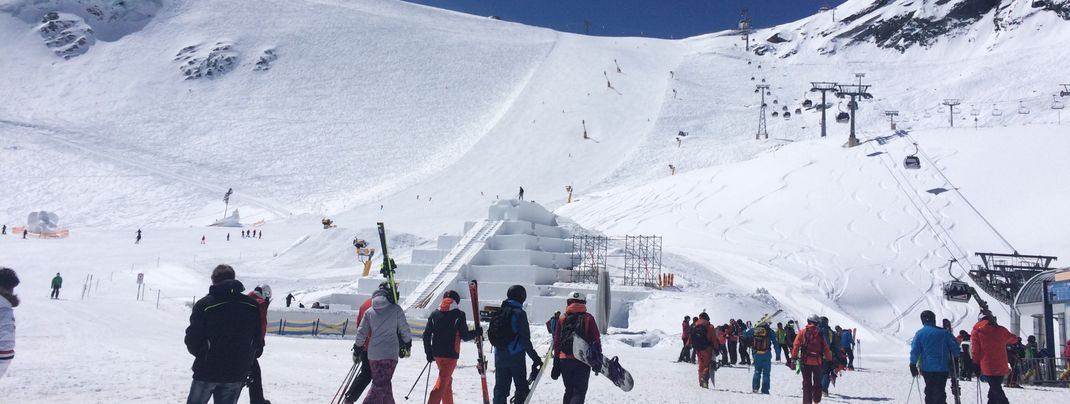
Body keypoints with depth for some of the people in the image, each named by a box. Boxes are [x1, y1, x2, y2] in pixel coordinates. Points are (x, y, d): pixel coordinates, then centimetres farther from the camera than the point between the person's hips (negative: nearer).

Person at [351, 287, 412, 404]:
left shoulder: (369, 312, 6)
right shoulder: (396, 310, -2)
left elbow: (361, 333, 6)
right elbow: (404, 330, 3)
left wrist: (357, 351, 16)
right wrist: (407, 345, 19)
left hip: (373, 354, 4)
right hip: (390, 354, -4)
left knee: (380, 382, 17)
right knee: (381, 384, -4)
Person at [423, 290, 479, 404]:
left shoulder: (434, 314, 6)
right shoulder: (459, 315, -8)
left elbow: (426, 335, 5)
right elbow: (465, 336, -6)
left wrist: (428, 352, 13)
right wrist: (476, 332, 11)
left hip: (436, 353, 6)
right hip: (451, 354, -6)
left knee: (447, 379, 22)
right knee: (442, 382, -7)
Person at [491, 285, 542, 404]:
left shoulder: (500, 312, 7)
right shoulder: (519, 313, -12)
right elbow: (525, 340, -15)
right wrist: (535, 357, -10)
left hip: (499, 355, 5)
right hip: (516, 356, -5)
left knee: (500, 388, 9)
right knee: (522, 389, 4)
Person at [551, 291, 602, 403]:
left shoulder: (562, 319, 7)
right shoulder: (588, 318, 0)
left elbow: (556, 342, 8)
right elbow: (596, 340, -3)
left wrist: (556, 364, 13)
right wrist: (598, 361, 2)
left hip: (564, 360, 3)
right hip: (582, 360, -3)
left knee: (569, 390, 17)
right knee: (579, 392, -2)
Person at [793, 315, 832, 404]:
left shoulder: (802, 332, 0)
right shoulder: (820, 334, 4)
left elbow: (796, 345, -8)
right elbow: (826, 348, 3)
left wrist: (794, 357, -7)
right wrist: (830, 360, 8)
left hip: (805, 361, -1)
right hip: (817, 361, 1)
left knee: (807, 382, 3)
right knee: (817, 382, 17)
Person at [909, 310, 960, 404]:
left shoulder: (919, 333, -3)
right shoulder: (944, 332, -2)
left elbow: (914, 351, -7)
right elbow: (955, 347, 0)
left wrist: (913, 365, 2)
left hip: (926, 368, 1)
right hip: (942, 368, -1)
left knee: (929, 390, 17)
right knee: (940, 391, -1)